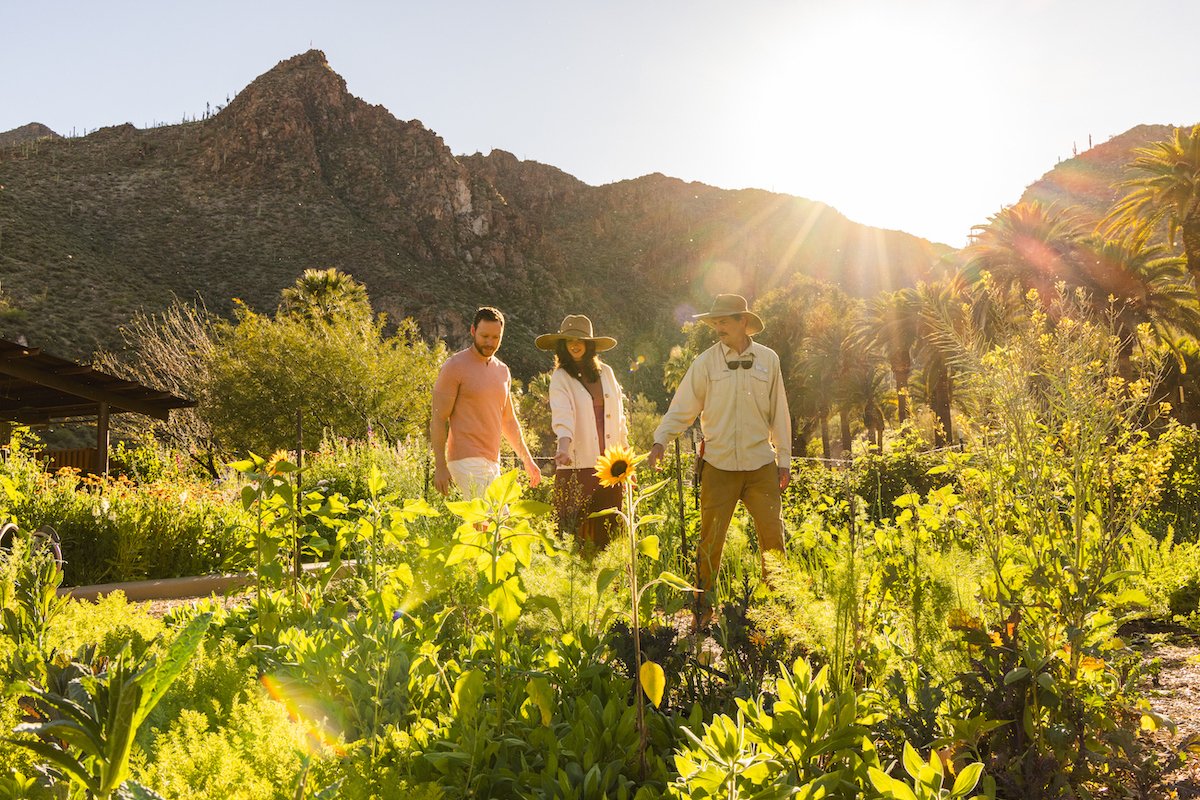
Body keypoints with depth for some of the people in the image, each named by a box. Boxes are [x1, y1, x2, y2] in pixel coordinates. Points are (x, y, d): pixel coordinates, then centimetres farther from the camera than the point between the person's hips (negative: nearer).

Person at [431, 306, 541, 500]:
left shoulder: (502, 371, 16)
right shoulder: (455, 367, -6)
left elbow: (508, 420, 25)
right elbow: (438, 418, -8)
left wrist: (527, 459, 21)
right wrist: (440, 466, -14)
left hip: (492, 462, 7)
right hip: (467, 460, -7)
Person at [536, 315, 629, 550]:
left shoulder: (605, 372, 12)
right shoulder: (561, 377, 1)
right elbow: (562, 414, -16)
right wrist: (564, 447, -34)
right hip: (577, 467, -4)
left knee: (608, 529, 4)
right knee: (576, 532, -6)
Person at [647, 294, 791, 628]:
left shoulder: (768, 360, 6)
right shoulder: (705, 362, 1)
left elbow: (778, 413, 11)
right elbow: (682, 407, 1)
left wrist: (784, 459, 10)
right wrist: (660, 440, -14)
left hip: (761, 464, 1)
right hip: (719, 464, -1)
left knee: (772, 535, 1)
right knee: (711, 540, 1)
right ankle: (702, 610, 14)